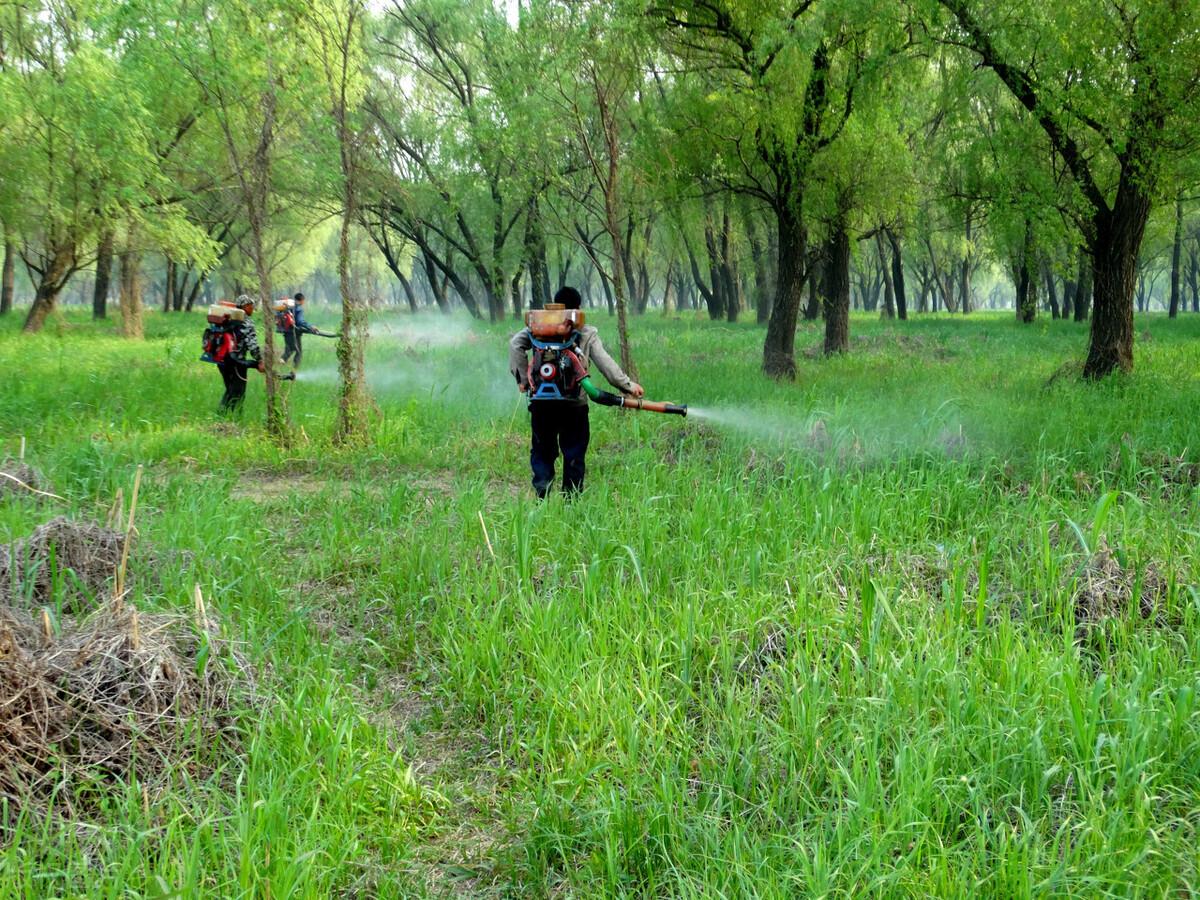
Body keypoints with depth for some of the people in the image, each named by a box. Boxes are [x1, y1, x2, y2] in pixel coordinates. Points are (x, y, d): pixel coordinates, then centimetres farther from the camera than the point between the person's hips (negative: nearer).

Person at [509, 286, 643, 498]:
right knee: (574, 454, 9)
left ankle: (542, 494, 2)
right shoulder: (588, 334, 3)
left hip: (541, 403, 2)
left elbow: (516, 344, -3)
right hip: (574, 404, -1)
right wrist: (627, 384, -1)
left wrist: (523, 378, 0)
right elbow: (604, 362, -3)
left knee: (542, 451, 12)